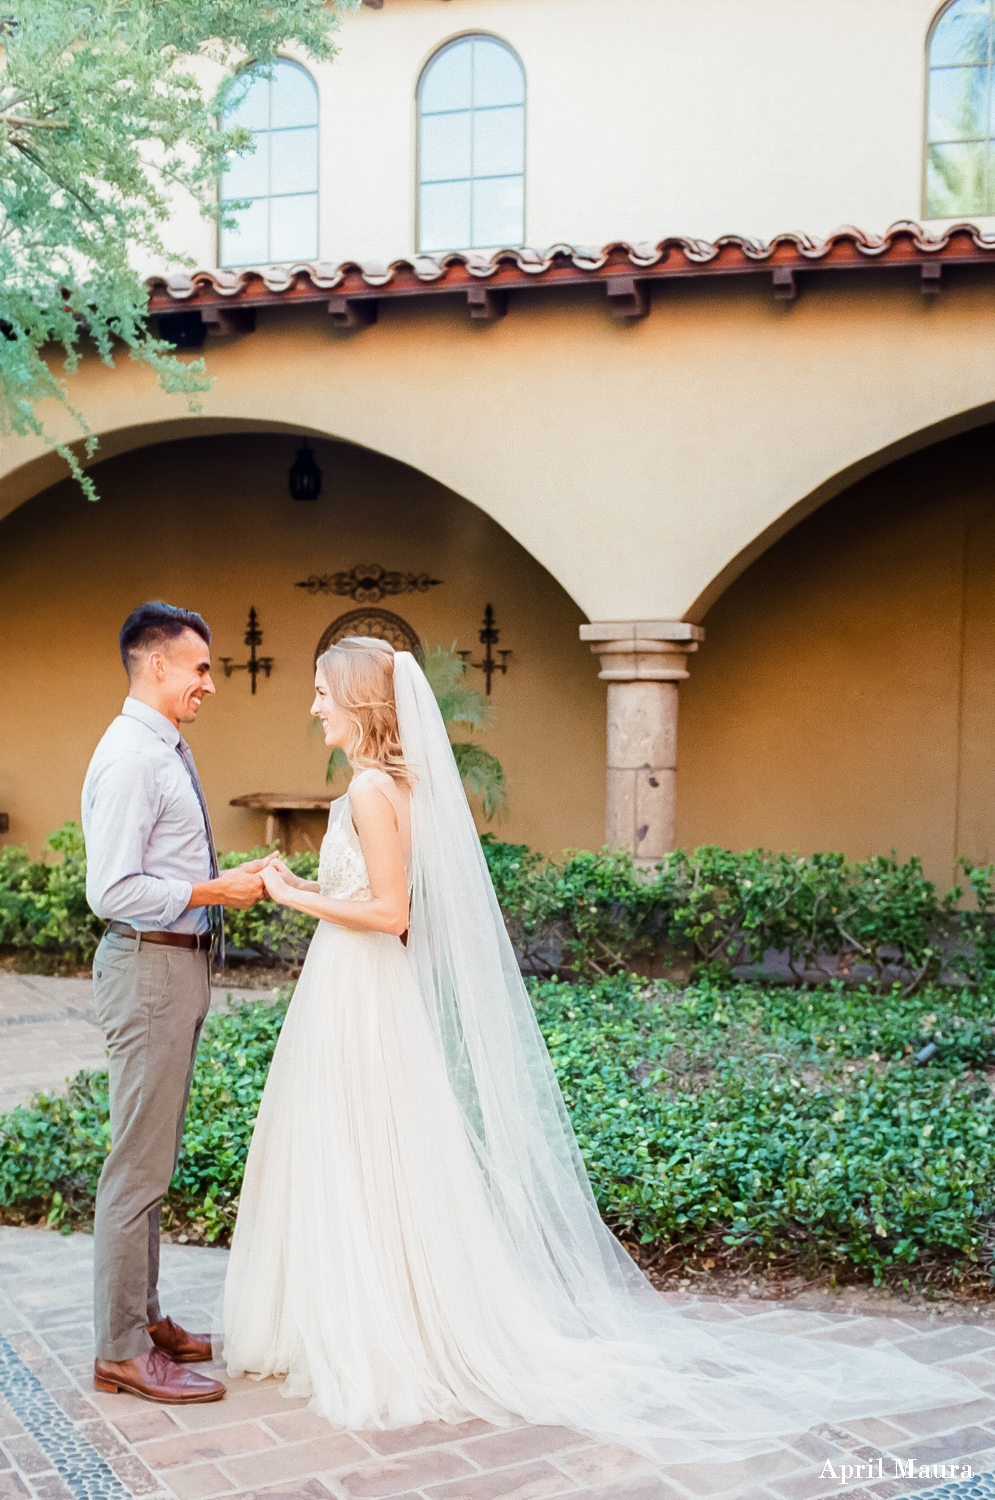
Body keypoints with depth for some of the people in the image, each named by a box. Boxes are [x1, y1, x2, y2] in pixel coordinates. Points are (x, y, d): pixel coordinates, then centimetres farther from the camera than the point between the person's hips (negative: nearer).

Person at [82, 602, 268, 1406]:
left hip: (180, 963, 10)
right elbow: (113, 891, -24)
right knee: (139, 1164, -2)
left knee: (154, 1159, 17)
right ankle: (121, 1350, 8)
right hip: (149, 968, -10)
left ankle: (144, 1319, 30)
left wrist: (229, 879, 9)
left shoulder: (169, 751, 13)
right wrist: (214, 892, -19)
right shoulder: (130, 757, -18)